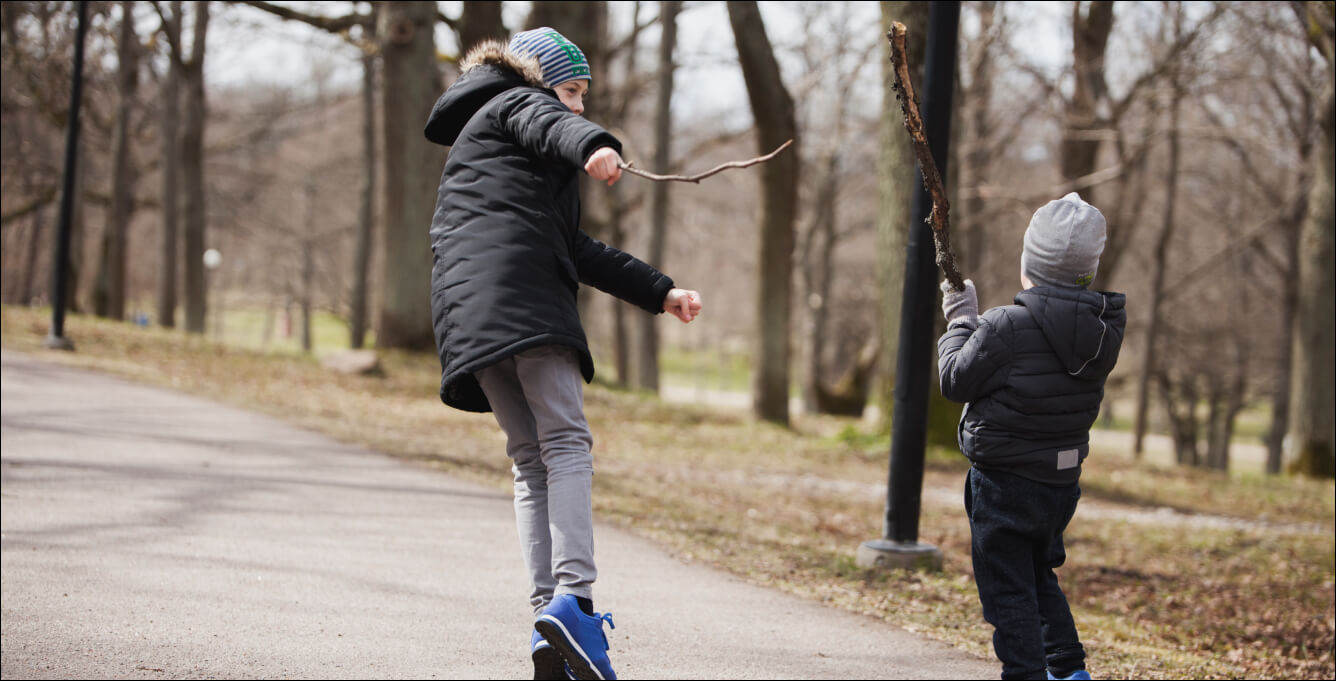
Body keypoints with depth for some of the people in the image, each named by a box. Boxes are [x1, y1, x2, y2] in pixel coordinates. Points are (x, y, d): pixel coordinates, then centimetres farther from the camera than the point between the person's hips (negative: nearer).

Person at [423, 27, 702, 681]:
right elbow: (553, 124, -13)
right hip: (522, 290, -8)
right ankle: (573, 597, -33)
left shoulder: (480, 134, 40)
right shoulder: (516, 102, 16)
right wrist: (594, 146, -35)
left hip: (466, 308, 8)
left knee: (530, 460, 3)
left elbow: (577, 250, 40)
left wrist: (659, 292, 39)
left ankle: (547, 621, -10)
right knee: (566, 442, -16)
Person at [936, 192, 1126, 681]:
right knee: (1039, 576, 26)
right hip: (1063, 481, 7)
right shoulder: (1104, 329, -5)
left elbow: (956, 382, -11)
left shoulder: (1006, 328, -23)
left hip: (1005, 484, -7)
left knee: (1008, 591, 3)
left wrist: (960, 322, 4)